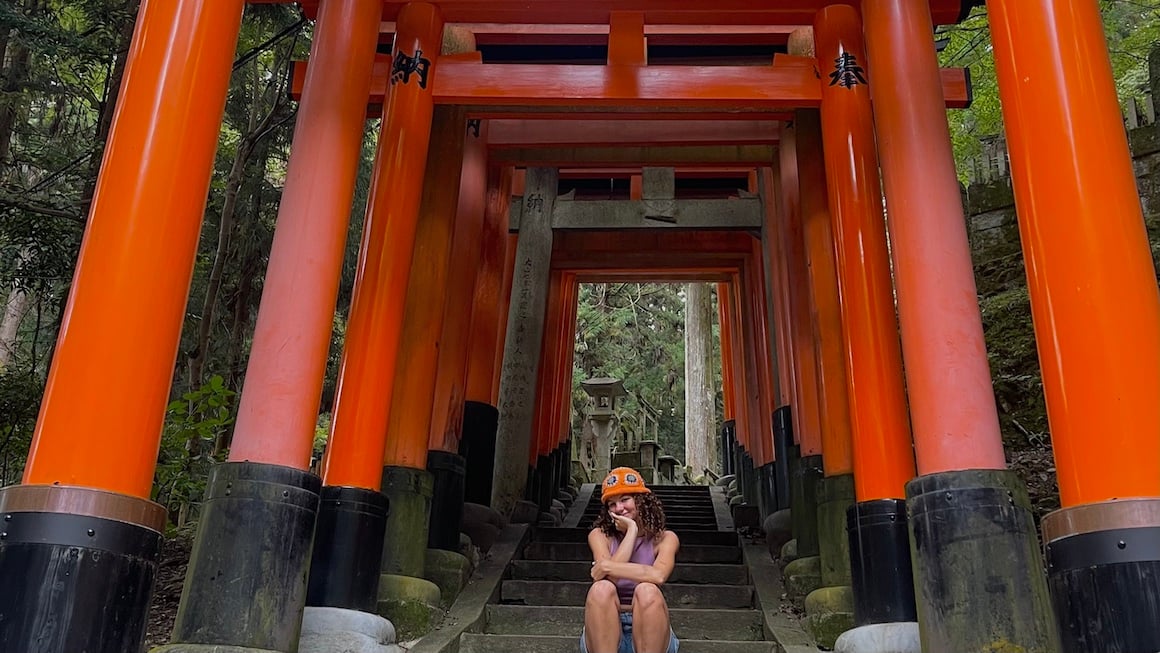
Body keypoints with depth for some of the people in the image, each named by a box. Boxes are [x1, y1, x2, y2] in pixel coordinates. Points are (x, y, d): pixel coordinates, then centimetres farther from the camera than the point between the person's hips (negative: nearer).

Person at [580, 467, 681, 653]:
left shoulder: (664, 538, 1)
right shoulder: (600, 535, 4)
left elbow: (659, 575, -20)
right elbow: (610, 580, -14)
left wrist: (608, 567, -19)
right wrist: (632, 530, -10)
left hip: (647, 633, -1)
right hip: (605, 634, 1)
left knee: (647, 591, -29)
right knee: (601, 588, -27)